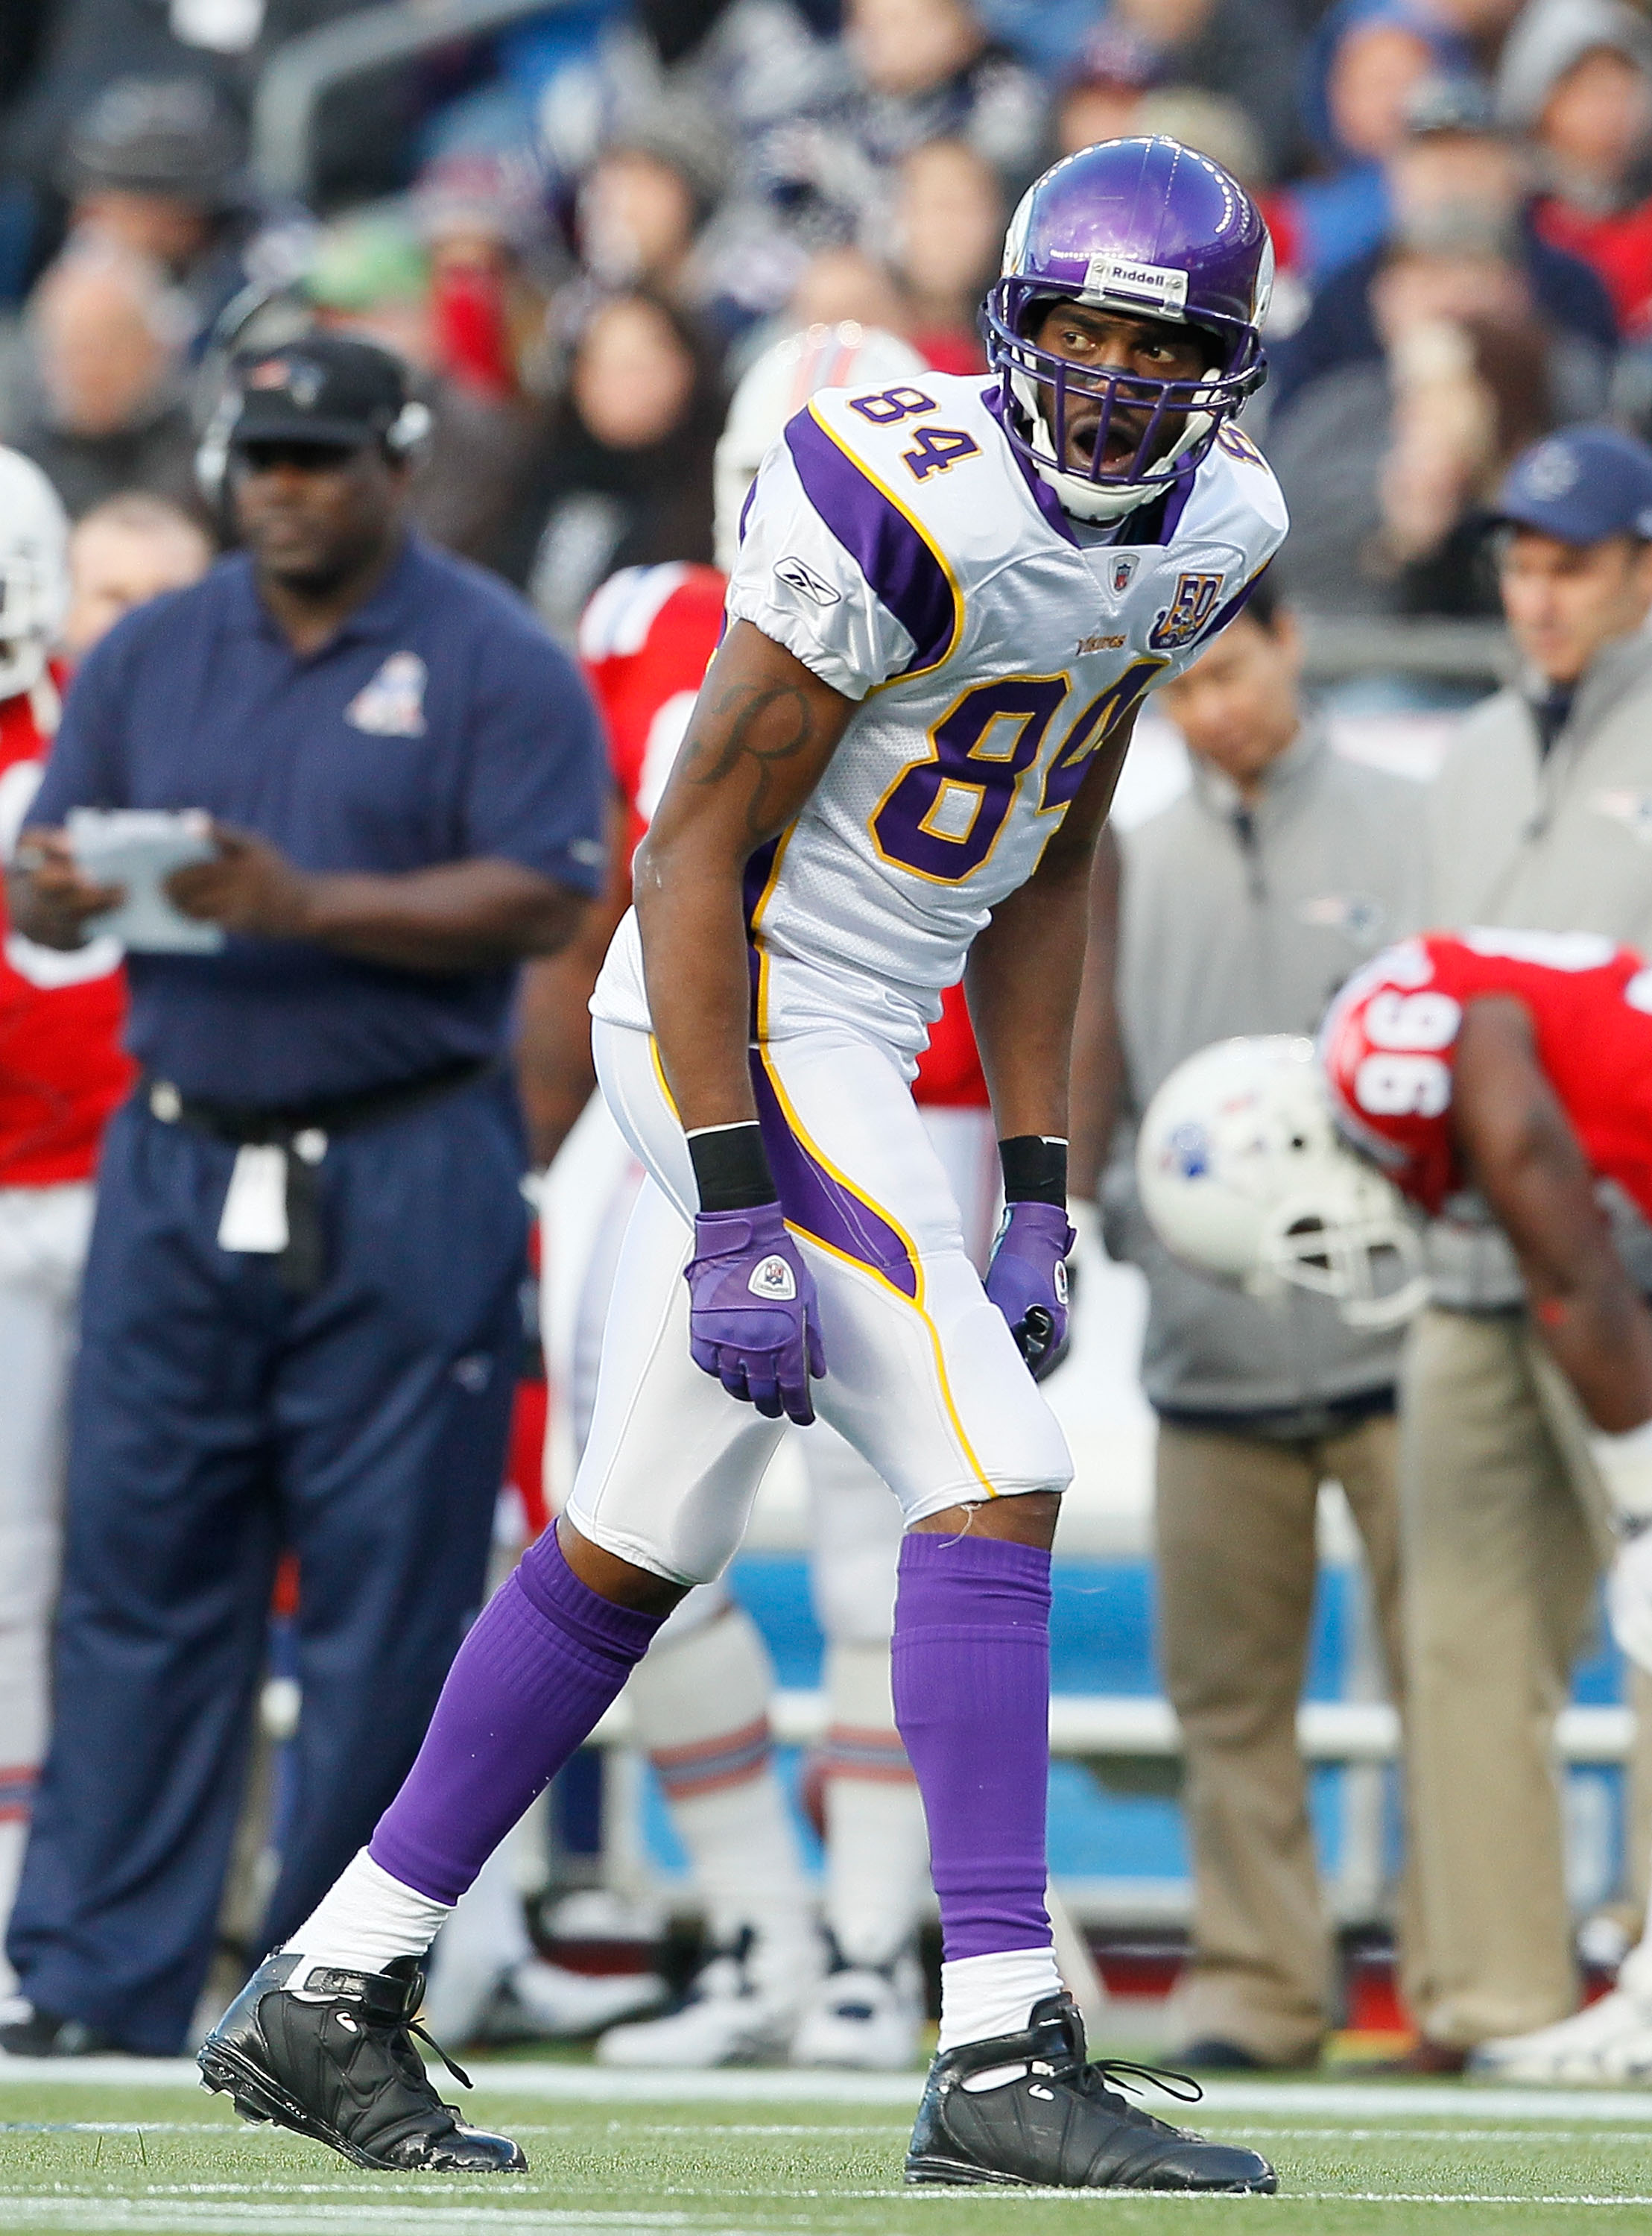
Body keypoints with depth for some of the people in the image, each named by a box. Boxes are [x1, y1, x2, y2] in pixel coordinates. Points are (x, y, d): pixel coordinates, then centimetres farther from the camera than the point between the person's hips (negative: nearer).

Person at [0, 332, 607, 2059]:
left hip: (407, 1191, -4)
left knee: (388, 1590, -2)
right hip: (179, 1172, 4)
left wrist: (308, 905, -20)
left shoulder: (495, 665, 0)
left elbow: (543, 903, -10)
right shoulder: (152, 656, 14)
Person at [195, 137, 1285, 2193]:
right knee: (991, 1490, -14)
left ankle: (327, 1999, 22)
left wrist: (1037, 1193, 13)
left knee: (634, 1553, 14)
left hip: (852, 1053, 9)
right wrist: (738, 1215, -22)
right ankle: (1001, 2060, -15)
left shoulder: (1203, 537, 5)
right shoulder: (910, 503, -21)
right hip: (749, 1036, -9)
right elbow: (700, 846, -19)